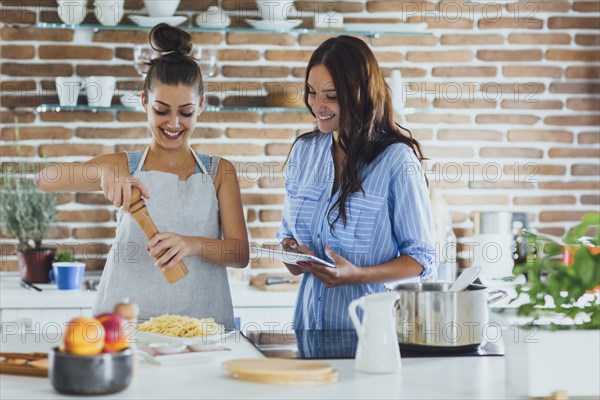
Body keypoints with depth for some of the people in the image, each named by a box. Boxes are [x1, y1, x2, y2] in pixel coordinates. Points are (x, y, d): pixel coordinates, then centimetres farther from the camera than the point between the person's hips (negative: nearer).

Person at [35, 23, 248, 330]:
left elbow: (240, 253, 2)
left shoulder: (219, 172, 11)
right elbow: (45, 179, -5)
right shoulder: (124, 167, 9)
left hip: (201, 323, 0)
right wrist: (102, 172, -24)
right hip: (128, 321, 0)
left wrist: (192, 245, -18)